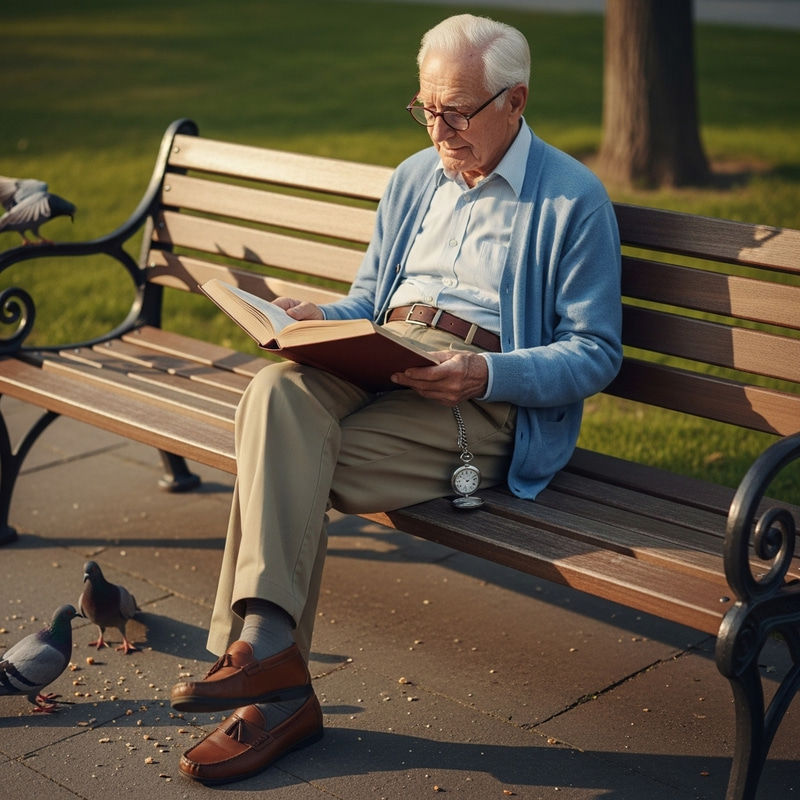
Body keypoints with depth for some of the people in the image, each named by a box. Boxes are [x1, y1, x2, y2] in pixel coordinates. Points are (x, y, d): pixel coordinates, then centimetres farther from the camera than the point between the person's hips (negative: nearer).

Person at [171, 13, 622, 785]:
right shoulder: (413, 178, 21)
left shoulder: (574, 199, 0)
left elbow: (595, 354, -4)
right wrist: (318, 318, 2)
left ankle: (262, 644, -18)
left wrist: (487, 372, -20)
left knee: (286, 459, -27)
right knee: (277, 390, -28)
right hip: (374, 368, 6)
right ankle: (267, 646, -31)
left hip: (482, 403, -6)